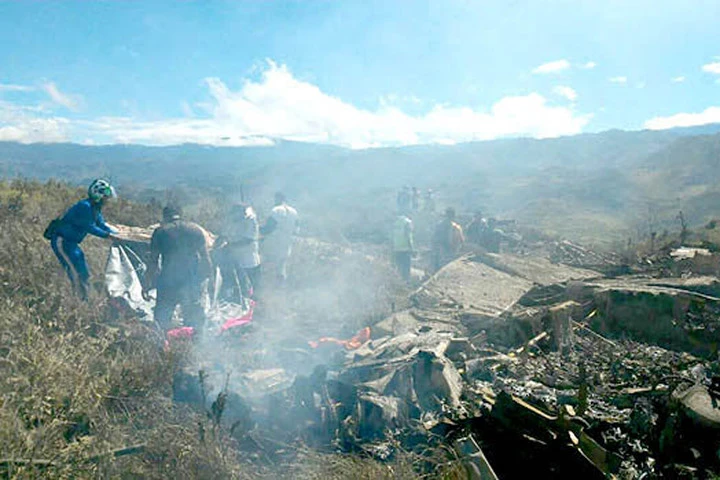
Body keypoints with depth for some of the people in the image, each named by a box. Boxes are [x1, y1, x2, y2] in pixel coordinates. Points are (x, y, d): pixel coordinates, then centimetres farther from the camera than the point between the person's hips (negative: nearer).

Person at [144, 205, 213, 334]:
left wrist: (148, 285, 9)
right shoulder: (196, 229, 8)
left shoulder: (160, 232, 5)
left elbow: (153, 261, 3)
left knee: (161, 320, 11)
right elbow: (205, 258, 6)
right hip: (192, 281, 1)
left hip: (168, 281, -1)